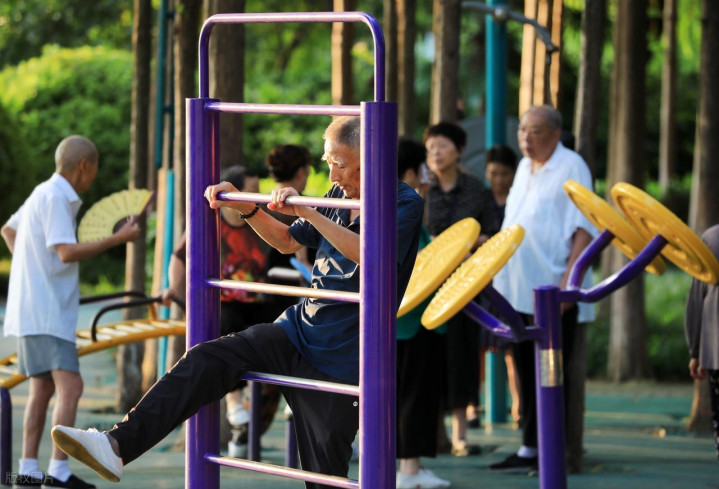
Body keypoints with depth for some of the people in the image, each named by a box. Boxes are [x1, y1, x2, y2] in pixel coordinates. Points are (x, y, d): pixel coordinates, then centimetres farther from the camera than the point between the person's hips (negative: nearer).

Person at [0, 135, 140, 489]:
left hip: (33, 310, 10)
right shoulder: (55, 197, -14)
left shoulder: (42, 194, 16)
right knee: (70, 387, -16)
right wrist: (117, 239, -17)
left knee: (42, 390, 11)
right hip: (45, 313, -10)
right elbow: (67, 252, -23)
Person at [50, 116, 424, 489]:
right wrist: (245, 207, 12)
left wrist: (306, 211, -33)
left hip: (337, 363, -6)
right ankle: (118, 446, -27)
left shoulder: (405, 205, -10)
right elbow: (288, 242, 27)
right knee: (205, 361, -16)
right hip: (296, 331, 6)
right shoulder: (339, 197, 12)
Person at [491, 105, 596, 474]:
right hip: (518, 291, 7)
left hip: (552, 291, -7)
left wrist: (569, 278, -21)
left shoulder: (571, 167, -6)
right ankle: (529, 449, 15)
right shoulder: (524, 168, 16)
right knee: (526, 371, 10)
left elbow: (584, 228, -12)